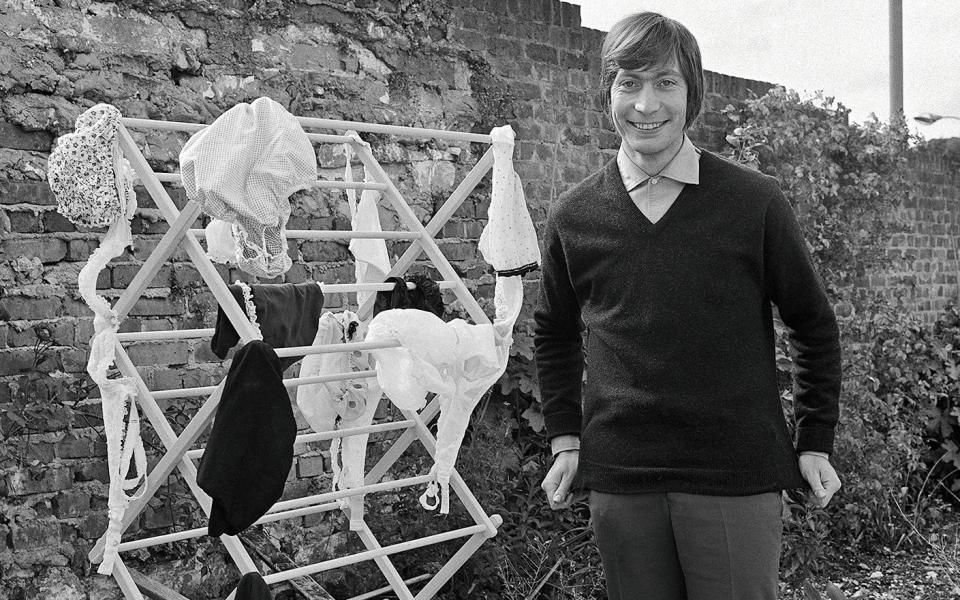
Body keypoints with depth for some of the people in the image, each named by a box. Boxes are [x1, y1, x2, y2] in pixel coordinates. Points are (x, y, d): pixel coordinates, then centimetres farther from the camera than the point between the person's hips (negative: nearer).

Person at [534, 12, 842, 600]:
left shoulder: (757, 202, -4)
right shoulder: (574, 215, 2)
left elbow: (815, 326, 5)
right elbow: (554, 334, 16)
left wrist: (816, 442, 4)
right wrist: (565, 439, 10)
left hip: (738, 474, -2)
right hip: (618, 477, 2)